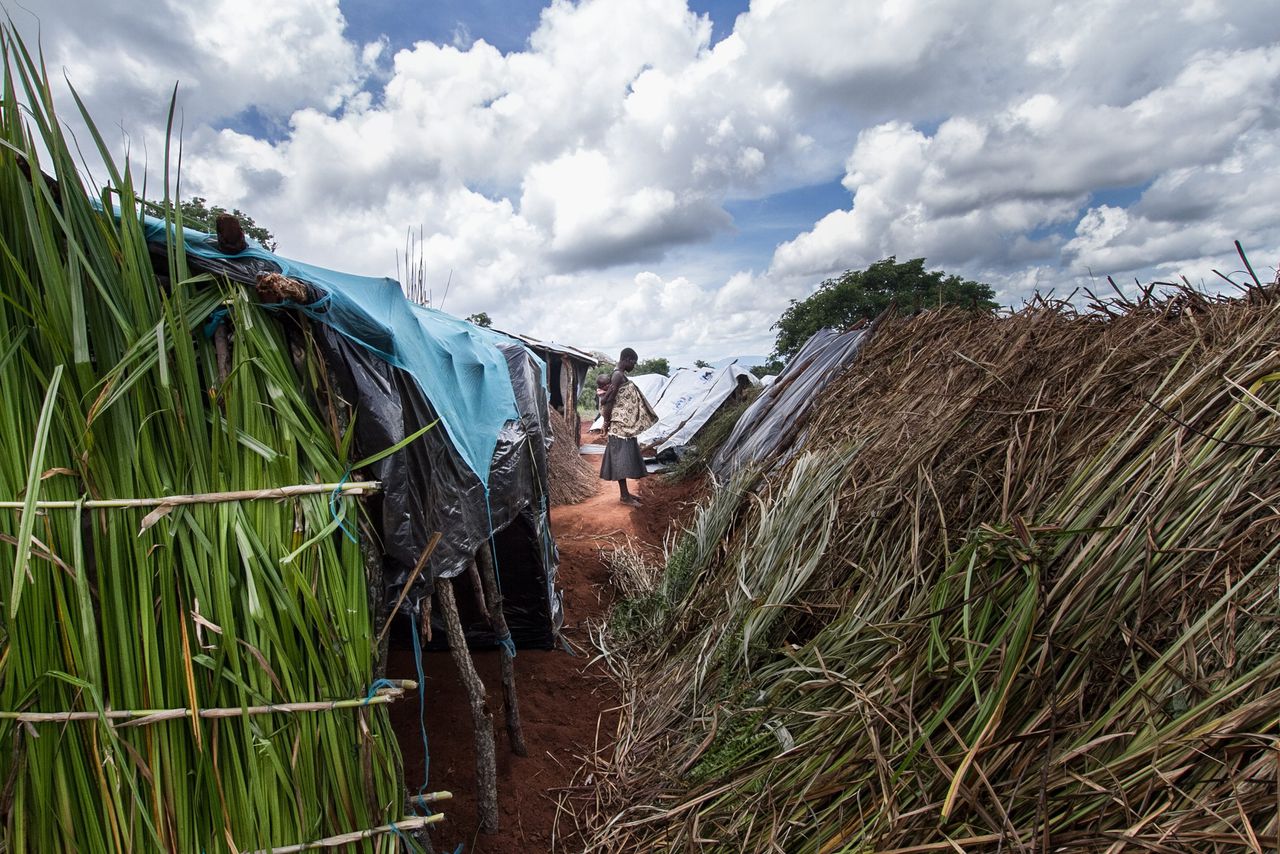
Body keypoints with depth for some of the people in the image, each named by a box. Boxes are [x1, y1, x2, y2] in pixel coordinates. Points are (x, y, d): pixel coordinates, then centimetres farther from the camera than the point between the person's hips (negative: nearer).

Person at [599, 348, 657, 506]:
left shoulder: (621, 376, 15)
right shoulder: (618, 376, -15)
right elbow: (609, 400, -20)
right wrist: (607, 423, -16)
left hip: (627, 425, 10)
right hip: (620, 425, -10)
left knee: (626, 459, 12)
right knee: (622, 459, -6)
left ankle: (625, 493, 19)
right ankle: (624, 495, -2)